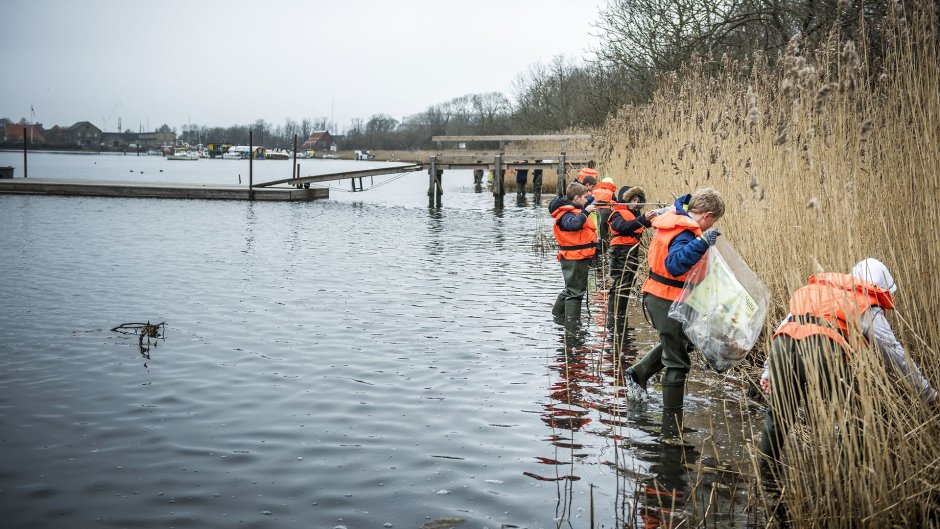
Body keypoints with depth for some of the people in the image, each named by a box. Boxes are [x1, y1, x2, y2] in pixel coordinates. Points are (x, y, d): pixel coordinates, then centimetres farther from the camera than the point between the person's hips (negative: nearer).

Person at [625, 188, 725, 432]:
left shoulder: (672, 220, 4)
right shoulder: (685, 235, -25)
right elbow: (675, 264, -40)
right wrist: (701, 242, -46)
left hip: (655, 294, 9)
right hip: (669, 301, -9)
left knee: (678, 341, 32)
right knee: (677, 362, 3)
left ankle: (639, 371, 25)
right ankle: (672, 424, 12)